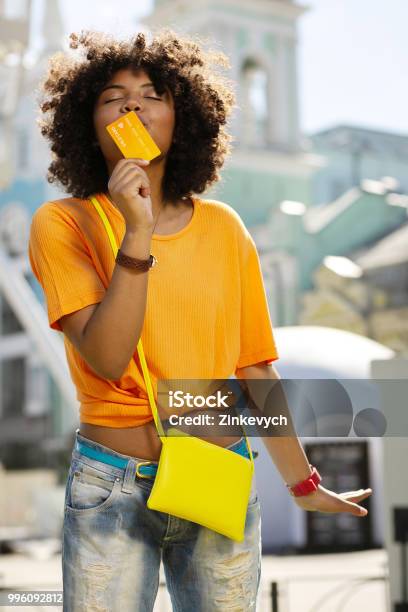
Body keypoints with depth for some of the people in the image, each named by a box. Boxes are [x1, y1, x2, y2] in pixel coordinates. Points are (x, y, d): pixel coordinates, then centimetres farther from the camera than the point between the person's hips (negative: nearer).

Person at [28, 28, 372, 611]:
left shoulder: (223, 227, 1)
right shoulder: (62, 224, -6)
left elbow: (254, 366, 7)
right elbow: (107, 359, -17)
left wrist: (303, 484, 12)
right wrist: (137, 234, -25)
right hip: (113, 491, -2)